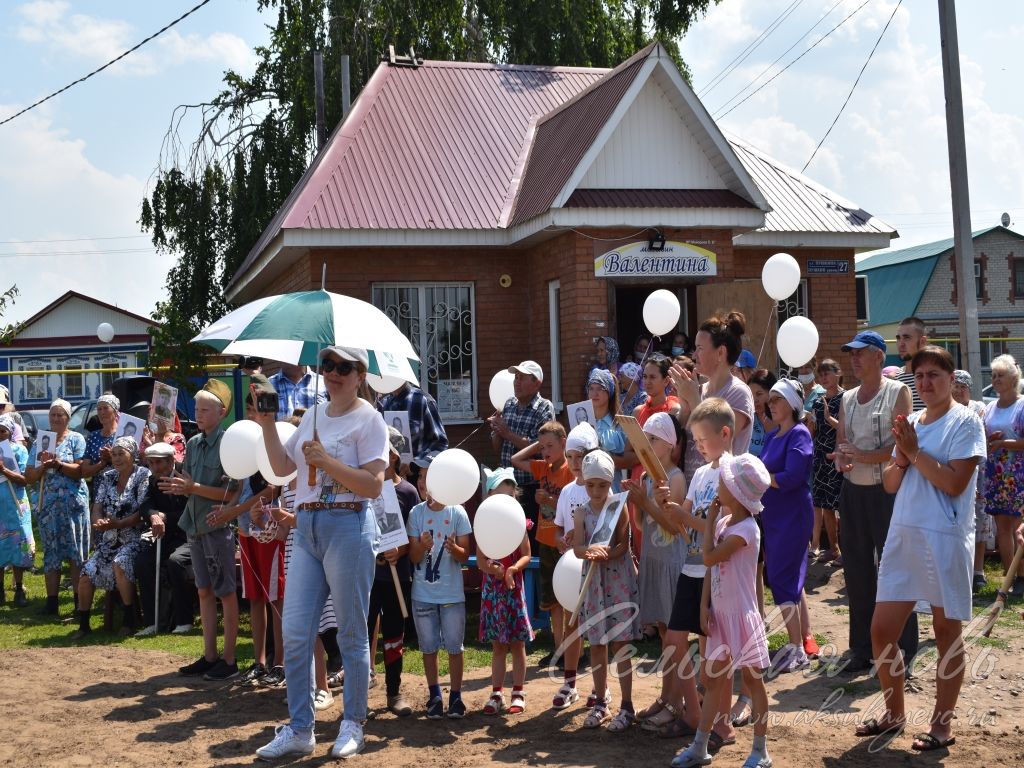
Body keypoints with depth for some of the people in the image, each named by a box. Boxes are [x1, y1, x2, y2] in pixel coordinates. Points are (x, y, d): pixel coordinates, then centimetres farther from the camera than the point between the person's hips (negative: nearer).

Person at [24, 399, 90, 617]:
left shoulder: (76, 439, 4)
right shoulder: (40, 442, 13)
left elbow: (80, 470, -6)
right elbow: (29, 476, 8)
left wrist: (58, 464, -20)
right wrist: (43, 466, -11)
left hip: (73, 502, -3)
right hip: (48, 503, 3)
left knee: (76, 552, -3)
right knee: (51, 552, 4)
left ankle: (79, 602, 0)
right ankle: (51, 602, 6)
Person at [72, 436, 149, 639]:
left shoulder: (143, 476, -6)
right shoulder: (107, 477, 12)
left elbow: (142, 513, -14)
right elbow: (97, 508, 7)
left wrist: (117, 524, -25)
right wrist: (99, 521, -16)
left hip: (133, 537, -6)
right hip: (110, 539, 6)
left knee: (119, 564, -33)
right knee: (86, 573, -9)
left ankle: (129, 620, -19)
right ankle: (83, 624, 8)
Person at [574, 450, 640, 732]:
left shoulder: (618, 508, -5)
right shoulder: (583, 513, 5)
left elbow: (623, 545, -11)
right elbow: (577, 547, -4)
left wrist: (603, 555, -28)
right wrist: (592, 551, -25)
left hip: (618, 580, -4)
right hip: (593, 580, 4)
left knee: (619, 644, -2)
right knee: (596, 644, 10)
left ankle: (626, 706, 6)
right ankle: (601, 702, 22)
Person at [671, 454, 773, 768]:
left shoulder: (746, 528, -17)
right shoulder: (723, 522, 8)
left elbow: (710, 557, -24)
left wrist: (710, 520, -14)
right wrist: (704, 605, 4)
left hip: (741, 615, -8)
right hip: (720, 613, 8)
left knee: (752, 679, 2)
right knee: (714, 680, 13)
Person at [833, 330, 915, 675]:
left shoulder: (897, 392, -5)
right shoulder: (847, 398, 13)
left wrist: (864, 456, -20)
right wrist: (840, 458, -6)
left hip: (887, 490, -6)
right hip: (853, 491, 6)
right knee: (857, 569, 9)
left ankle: (902, 648, 9)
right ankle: (861, 647, 19)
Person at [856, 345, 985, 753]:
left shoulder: (965, 422, -7)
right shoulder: (911, 422, 12)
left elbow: (955, 483, -17)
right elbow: (890, 484, 12)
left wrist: (915, 450, -13)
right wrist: (902, 456, -6)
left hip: (945, 539, -6)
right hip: (903, 536, 7)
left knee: (946, 631, 5)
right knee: (881, 630, 7)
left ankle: (942, 723, 18)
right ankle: (894, 713, 25)